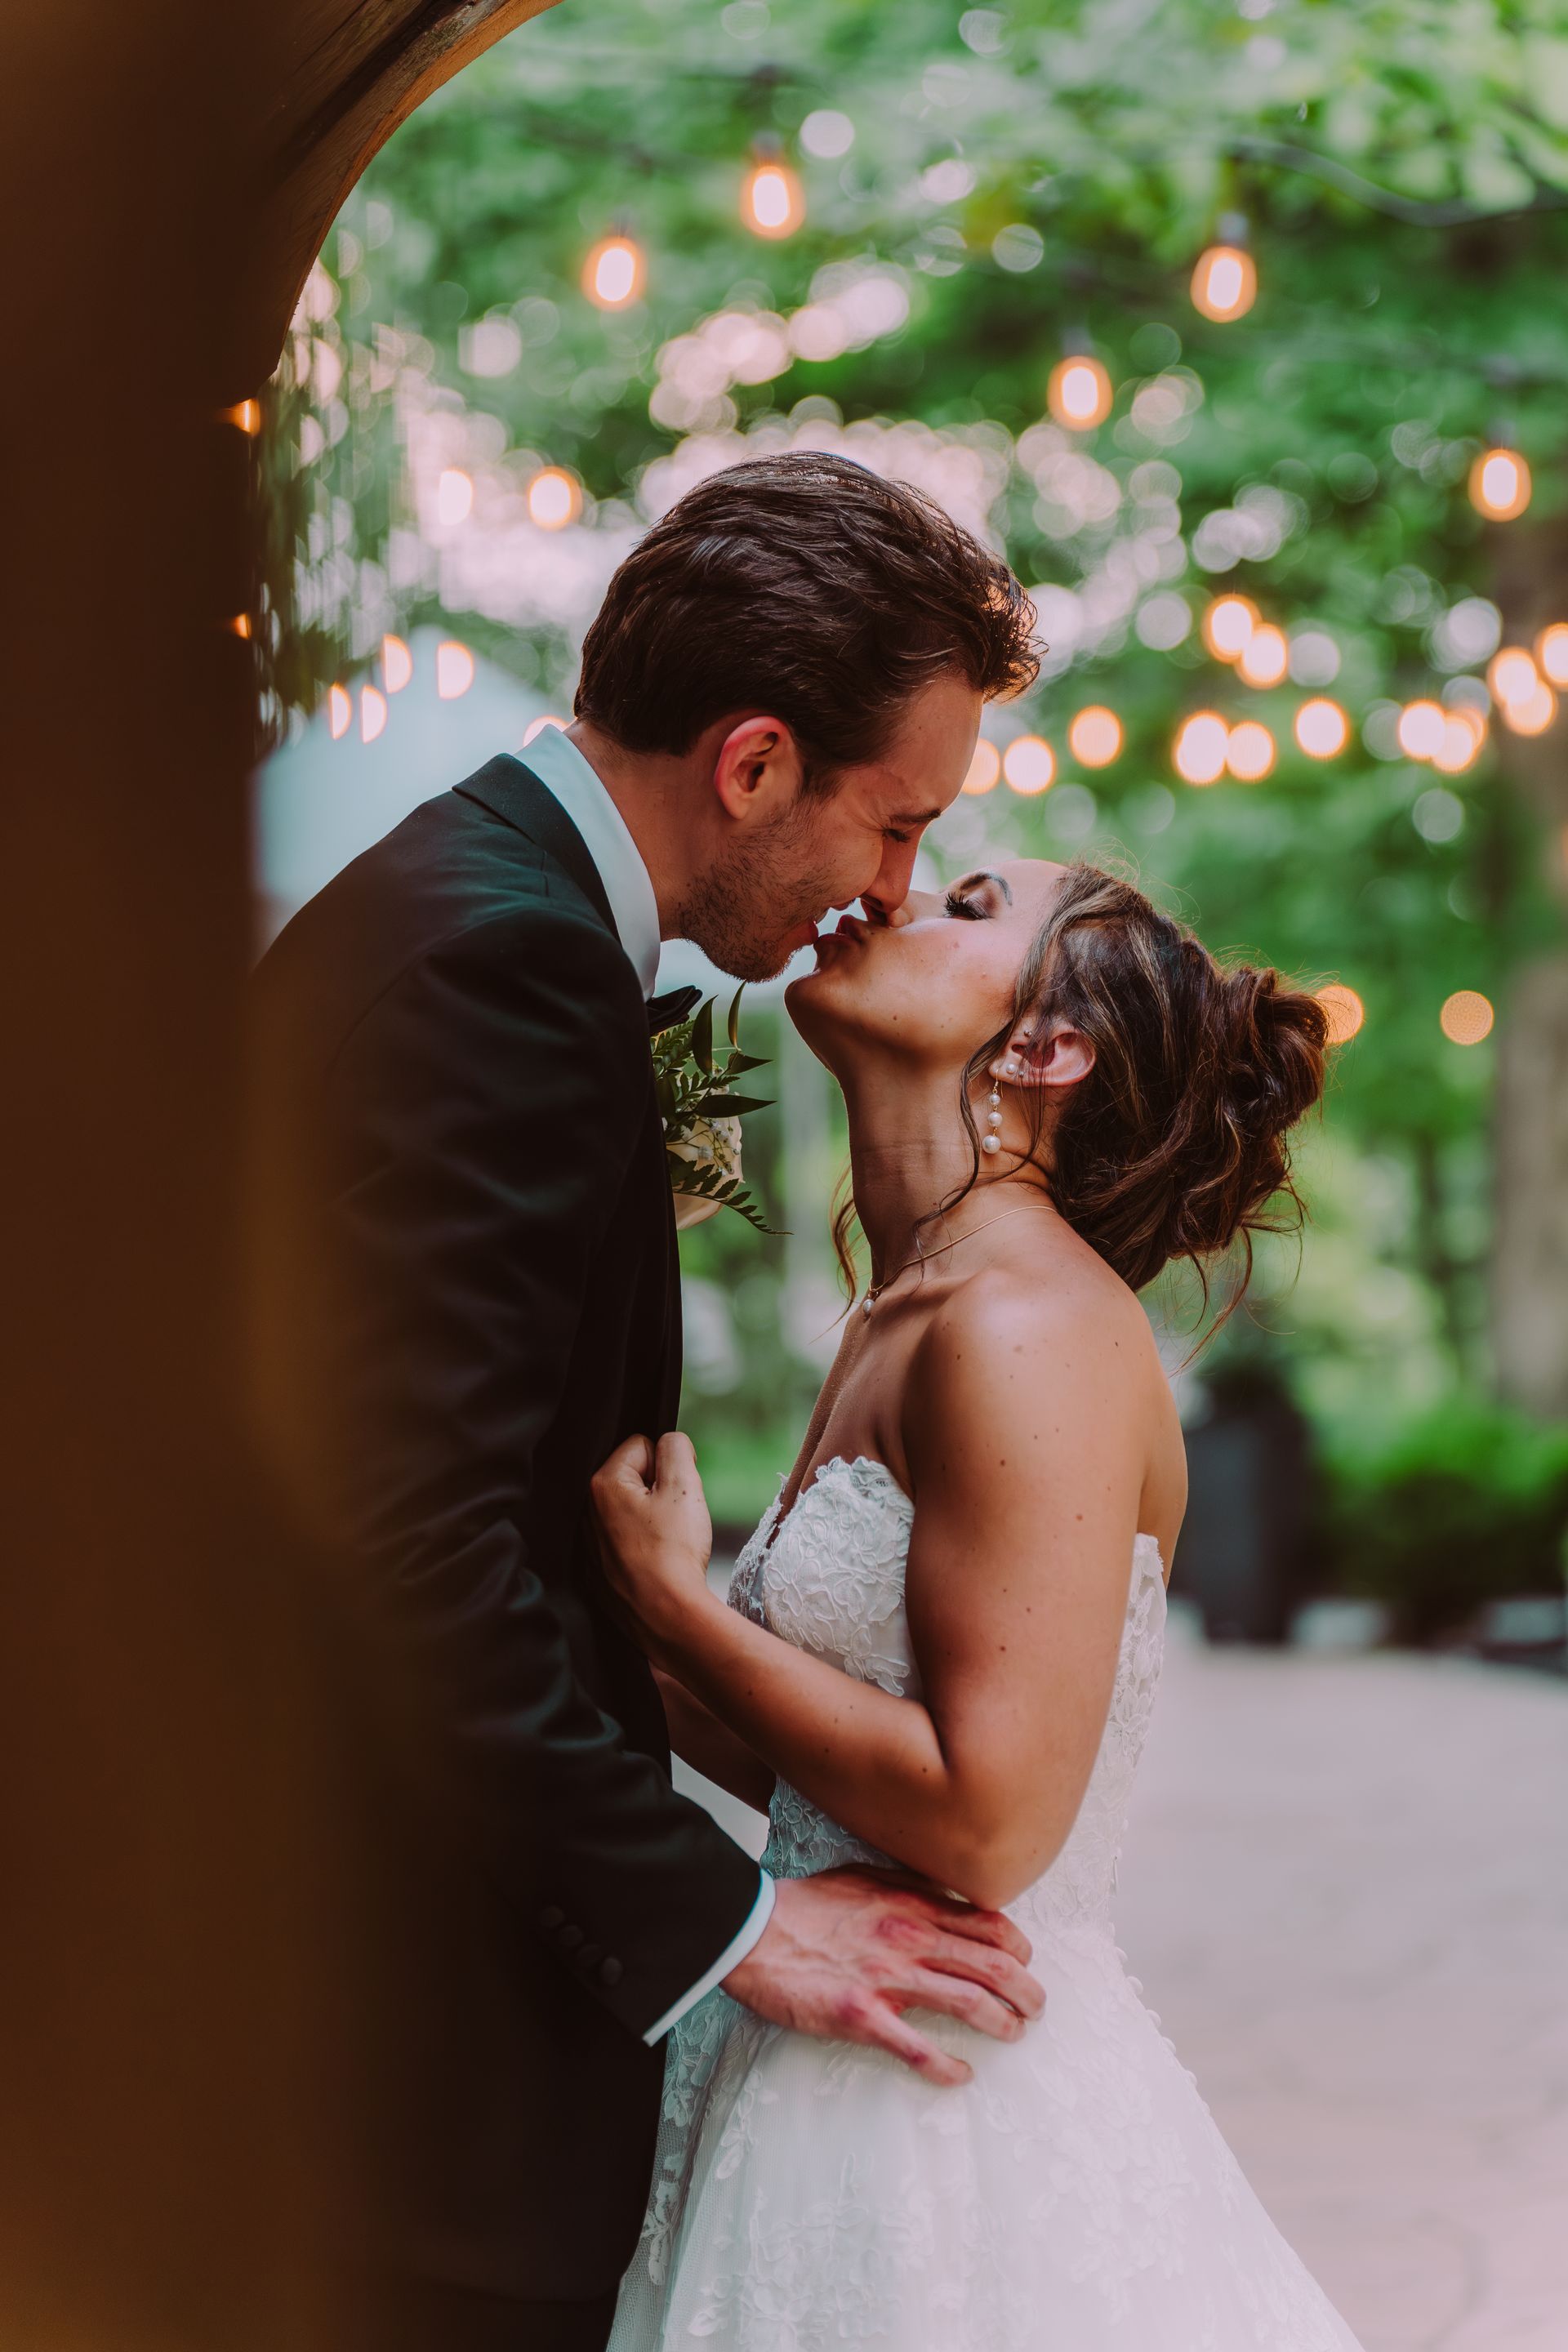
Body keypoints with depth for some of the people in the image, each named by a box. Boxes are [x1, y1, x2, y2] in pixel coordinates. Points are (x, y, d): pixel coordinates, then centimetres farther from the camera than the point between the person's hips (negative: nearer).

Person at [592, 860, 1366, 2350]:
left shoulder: (1030, 1327, -18)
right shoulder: (894, 1331, 11)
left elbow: (986, 1817, -23)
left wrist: (676, 1602, -15)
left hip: (967, 2105, -8)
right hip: (839, 2097, 8)